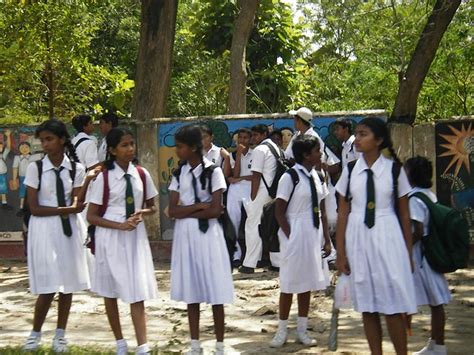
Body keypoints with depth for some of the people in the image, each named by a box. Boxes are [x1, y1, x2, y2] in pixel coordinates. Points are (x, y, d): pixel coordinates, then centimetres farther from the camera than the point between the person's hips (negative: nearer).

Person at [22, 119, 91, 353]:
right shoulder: (35, 168, -3)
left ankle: (60, 335, 20)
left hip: (67, 229, 2)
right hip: (44, 230, -2)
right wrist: (65, 209, -15)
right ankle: (35, 333, 15)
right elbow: (34, 208, -7)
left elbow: (76, 206, -3)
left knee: (68, 284, 5)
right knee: (48, 287, -5)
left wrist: (88, 180, -20)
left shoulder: (76, 169, 2)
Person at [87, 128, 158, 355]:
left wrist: (143, 213, -10)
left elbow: (152, 207, 13)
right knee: (110, 292, 10)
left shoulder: (142, 174, 1)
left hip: (136, 237, 1)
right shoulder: (104, 178, -8)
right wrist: (120, 225, -18)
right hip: (111, 238, -1)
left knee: (137, 293, -5)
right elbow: (92, 216, -5)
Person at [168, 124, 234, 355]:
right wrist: (199, 206, -12)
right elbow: (172, 211, -1)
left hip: (208, 234, -4)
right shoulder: (178, 174, 7)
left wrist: (186, 211, -8)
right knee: (191, 291, 10)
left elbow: (215, 210, -14)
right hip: (185, 235, 4)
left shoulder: (213, 171, -7)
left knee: (215, 291, 0)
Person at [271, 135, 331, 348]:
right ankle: (282, 331, 12)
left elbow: (322, 211, 12)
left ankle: (302, 331, 20)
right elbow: (279, 212, -10)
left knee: (307, 283, 10)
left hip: (313, 235, 6)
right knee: (289, 284, 1)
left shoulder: (316, 177, 8)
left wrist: (327, 239, 9)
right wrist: (290, 237, -13)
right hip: (295, 236, -6)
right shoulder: (290, 177, -12)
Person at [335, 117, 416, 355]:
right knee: (367, 307, 8)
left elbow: (404, 214, 3)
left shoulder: (394, 170, -1)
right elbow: (343, 213, 6)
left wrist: (408, 251, 2)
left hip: (387, 237, -2)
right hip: (358, 238, 3)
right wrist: (340, 252, 4)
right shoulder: (350, 170, 4)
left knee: (392, 307, -3)